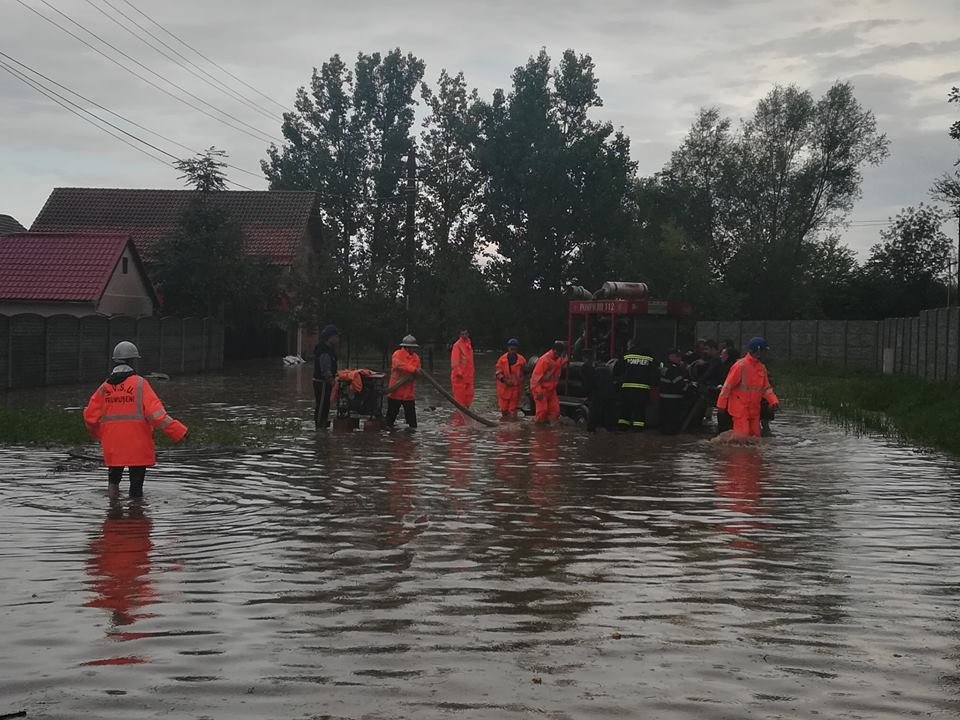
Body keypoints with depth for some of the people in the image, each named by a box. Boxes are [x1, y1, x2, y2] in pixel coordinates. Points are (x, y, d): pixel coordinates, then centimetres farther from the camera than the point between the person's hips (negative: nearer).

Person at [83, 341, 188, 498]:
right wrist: (179, 431, -15)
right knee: (136, 483, 4)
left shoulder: (104, 387, 4)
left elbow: (90, 416, 8)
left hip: (112, 448, 4)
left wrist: (99, 434, 27)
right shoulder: (140, 384, -9)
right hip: (137, 447, -4)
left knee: (114, 474, 25)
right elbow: (155, 413, -17)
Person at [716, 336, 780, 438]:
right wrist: (721, 404, -11)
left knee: (755, 436, 10)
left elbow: (766, 388, 13)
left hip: (754, 409, 7)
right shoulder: (740, 366, -14)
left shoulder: (762, 367, 8)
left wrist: (773, 401, -5)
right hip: (740, 409, -7)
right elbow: (727, 386, -12)